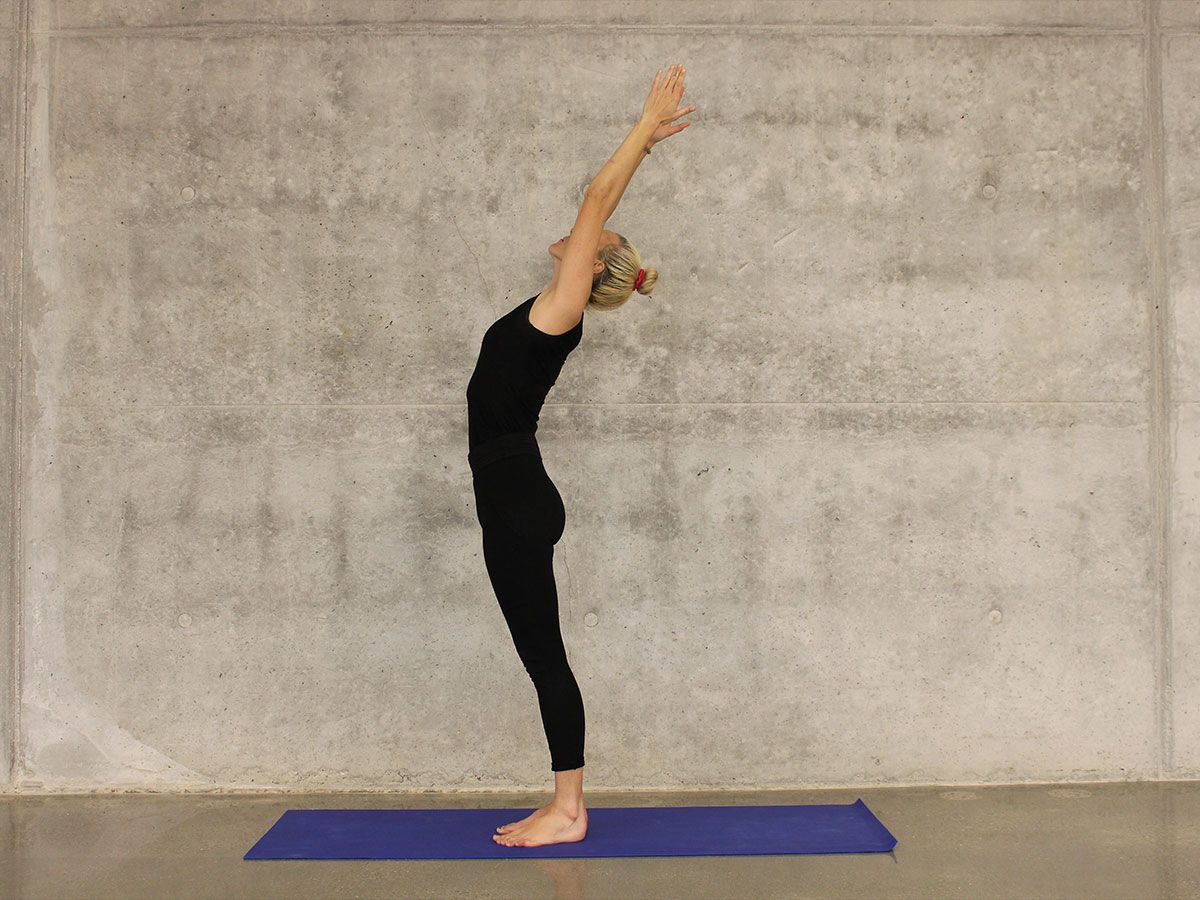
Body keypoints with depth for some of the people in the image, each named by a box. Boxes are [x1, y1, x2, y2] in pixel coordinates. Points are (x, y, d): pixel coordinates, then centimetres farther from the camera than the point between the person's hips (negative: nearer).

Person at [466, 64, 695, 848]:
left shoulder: (563, 312, -10)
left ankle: (568, 811, 7)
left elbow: (597, 200, -11)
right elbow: (599, 203, 19)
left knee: (544, 654, -3)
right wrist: (645, 138, 23)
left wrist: (646, 130, -6)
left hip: (518, 502, -9)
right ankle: (568, 803, 19)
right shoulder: (555, 310, 12)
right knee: (542, 655, 11)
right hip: (515, 499, 9)